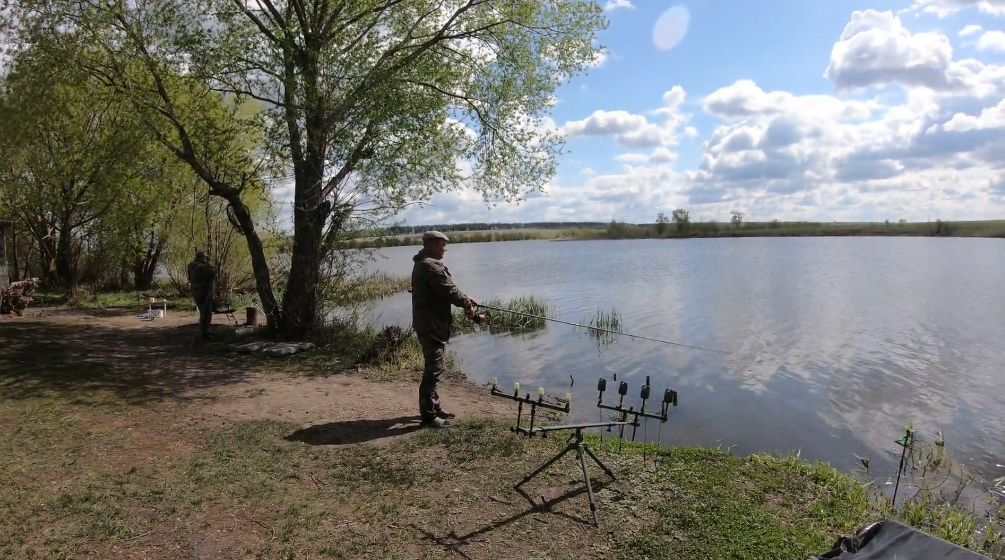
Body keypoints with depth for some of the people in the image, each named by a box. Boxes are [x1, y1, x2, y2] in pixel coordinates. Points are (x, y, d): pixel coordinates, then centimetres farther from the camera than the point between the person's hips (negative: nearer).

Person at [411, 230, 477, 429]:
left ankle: (434, 407, 29)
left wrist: (464, 299, 9)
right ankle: (429, 415, -1)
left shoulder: (425, 263, 16)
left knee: (433, 366, 18)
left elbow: (446, 288, 20)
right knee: (434, 368, -7)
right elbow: (449, 290, -19)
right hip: (431, 324, -11)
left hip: (430, 323, 11)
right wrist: (467, 304, -3)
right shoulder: (430, 265, -19)